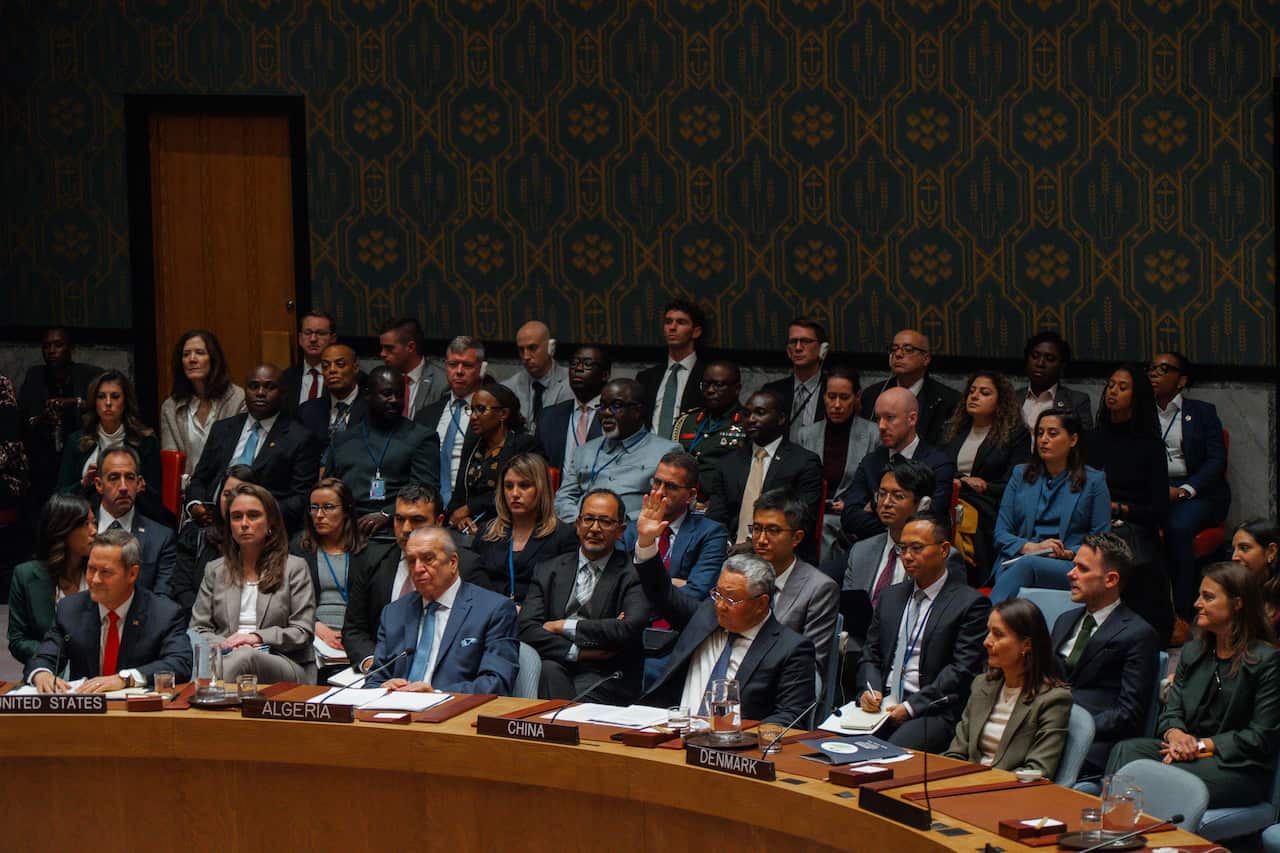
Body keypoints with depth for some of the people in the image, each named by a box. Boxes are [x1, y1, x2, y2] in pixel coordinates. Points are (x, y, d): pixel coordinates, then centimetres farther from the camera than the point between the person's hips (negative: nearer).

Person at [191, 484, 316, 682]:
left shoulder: (294, 568, 13)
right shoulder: (215, 570, 22)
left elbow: (303, 632, 5)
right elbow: (198, 629, 15)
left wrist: (258, 637, -11)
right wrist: (224, 645, -9)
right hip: (227, 657, 1)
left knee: (245, 657, -41)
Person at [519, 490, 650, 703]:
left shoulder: (633, 574, 5)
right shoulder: (548, 571, 16)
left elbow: (631, 629, -12)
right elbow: (528, 629, 3)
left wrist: (564, 627, -6)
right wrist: (577, 652, -12)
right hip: (559, 666, 3)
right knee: (549, 669, -32)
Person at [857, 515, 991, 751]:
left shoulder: (970, 603, 0)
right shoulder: (891, 597, 21)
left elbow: (962, 670, -8)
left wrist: (911, 706, -14)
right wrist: (869, 691, -2)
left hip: (932, 713, -5)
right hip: (882, 705, 5)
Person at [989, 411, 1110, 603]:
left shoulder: (1094, 481, 13)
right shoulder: (1021, 474, 21)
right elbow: (1001, 533, 14)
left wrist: (1069, 553, -12)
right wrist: (1032, 547, -7)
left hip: (1070, 567, -3)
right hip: (1016, 560, 3)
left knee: (1026, 565, -39)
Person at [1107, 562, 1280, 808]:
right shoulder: (1193, 651, 18)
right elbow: (1172, 713, 13)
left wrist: (1202, 746, -14)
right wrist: (1175, 736, -12)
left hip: (1241, 769, -6)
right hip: (1191, 751, 6)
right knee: (1126, 749, -23)